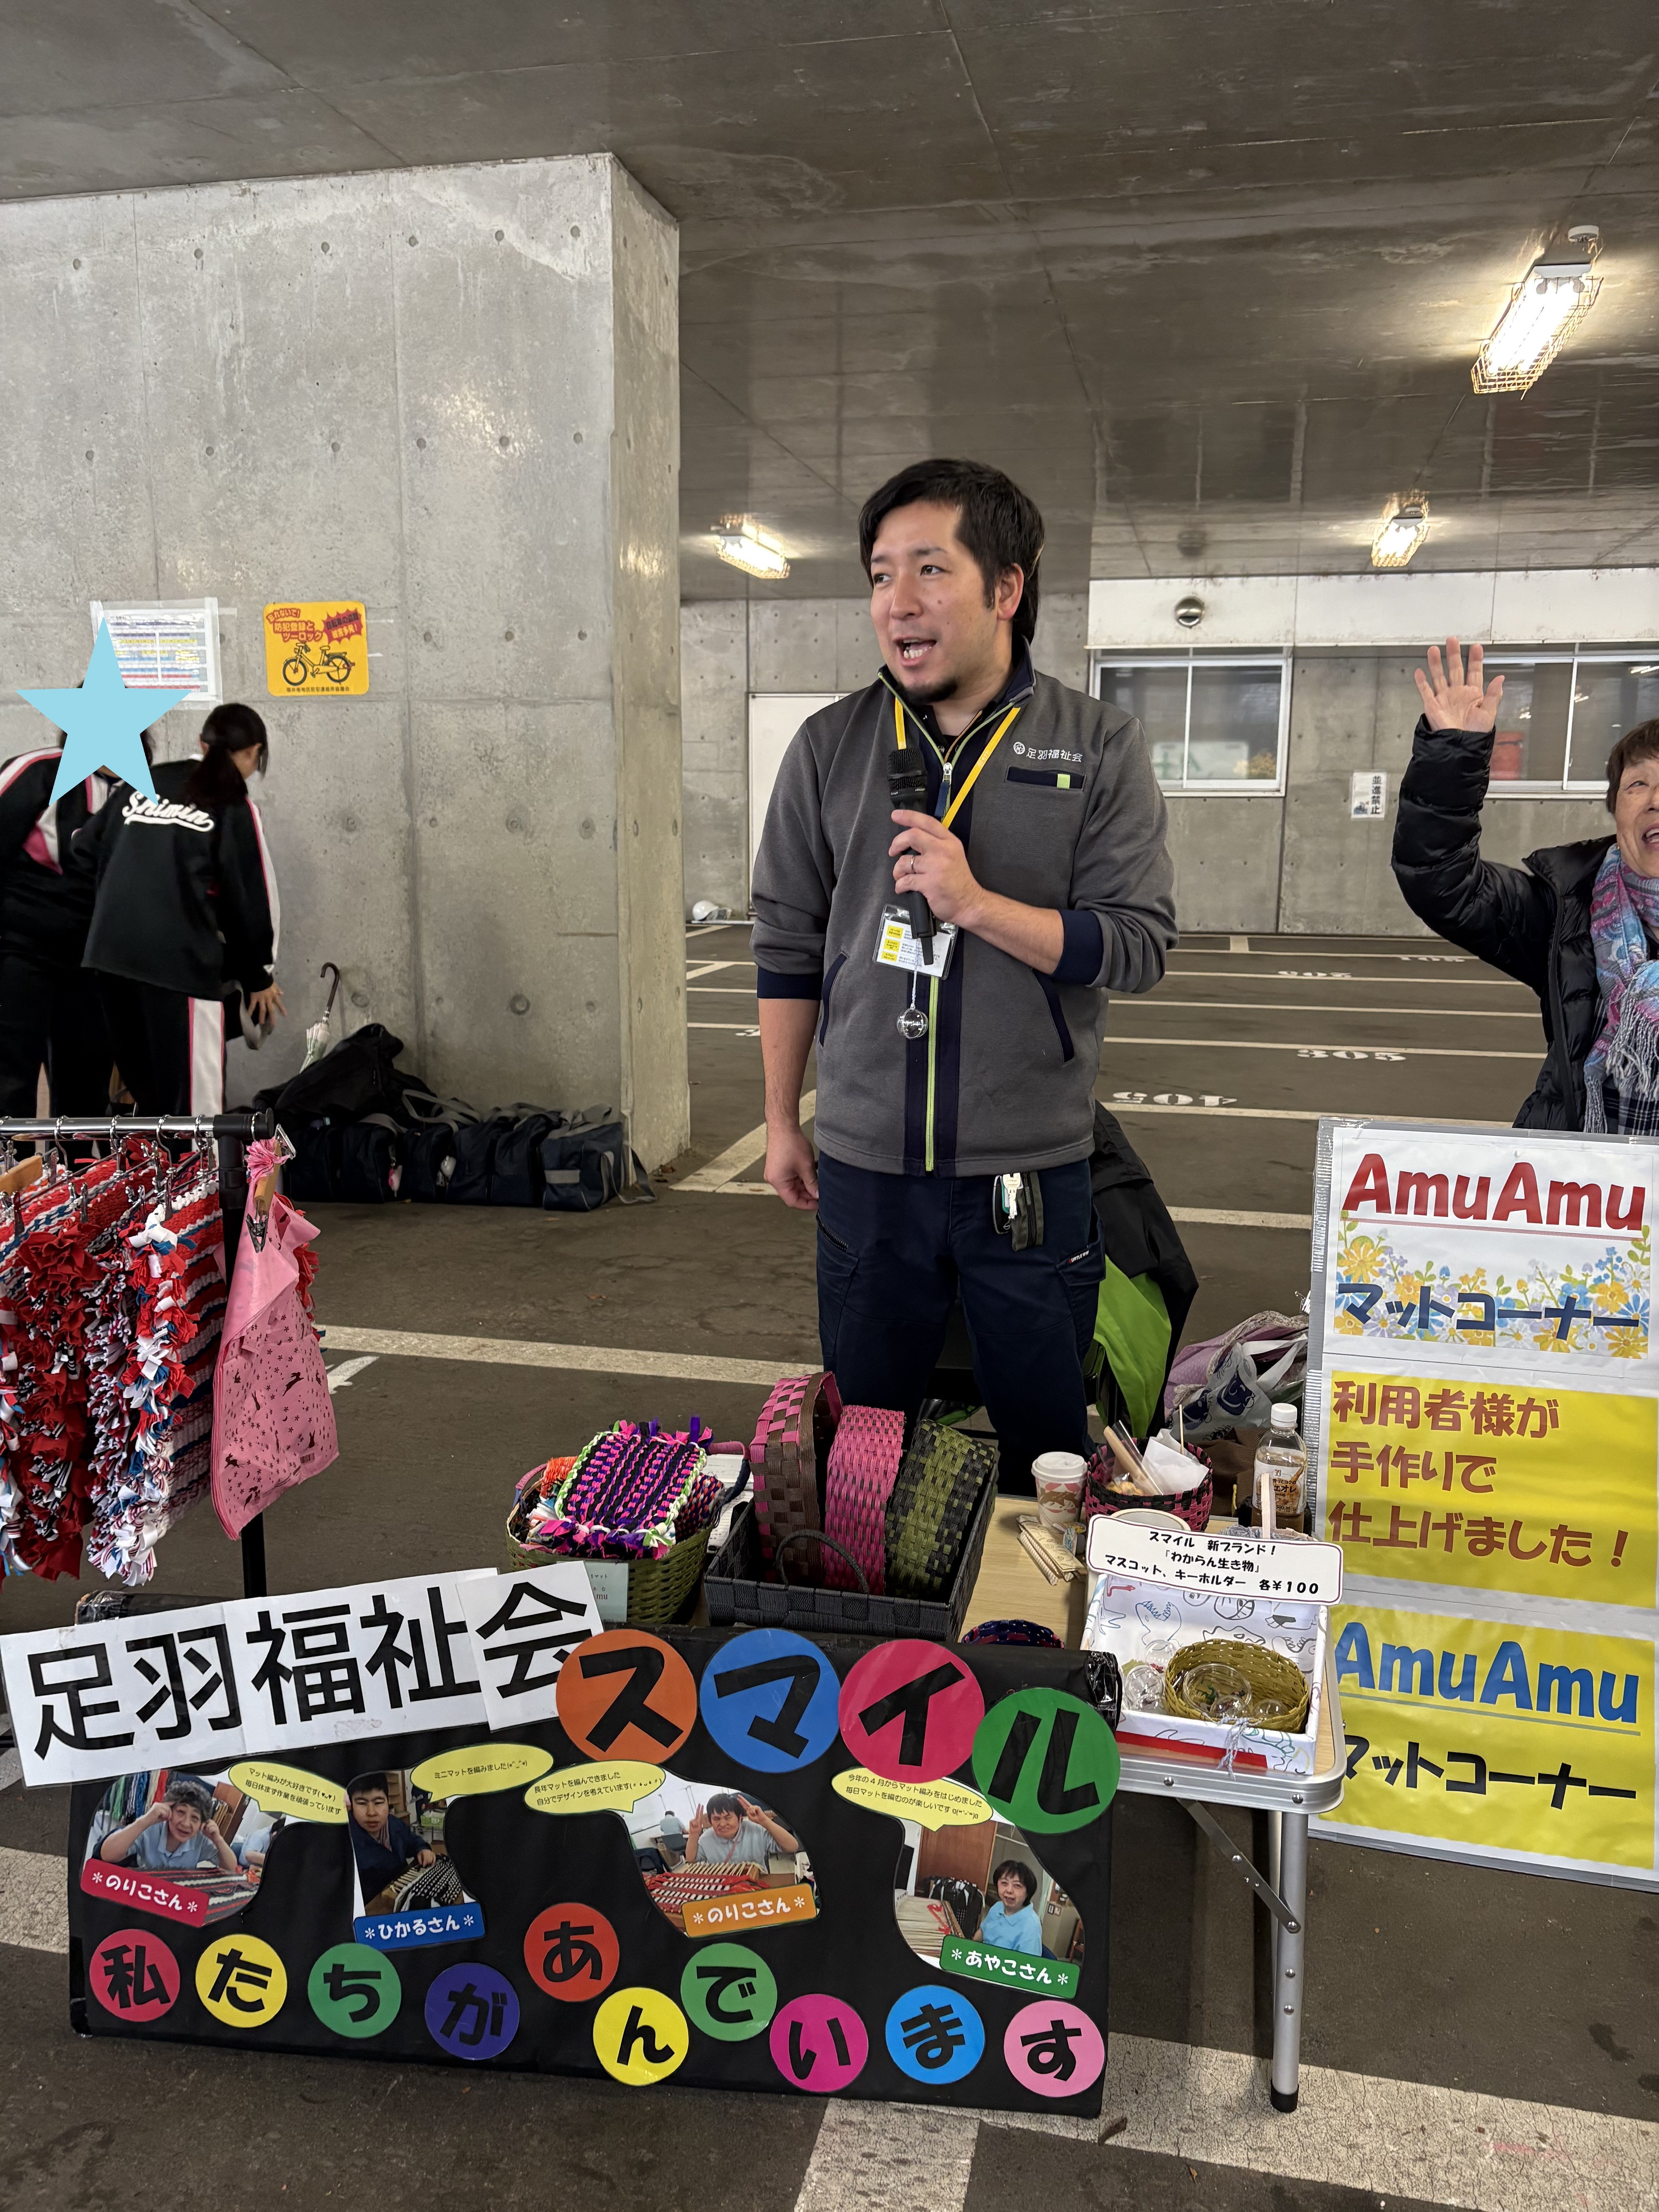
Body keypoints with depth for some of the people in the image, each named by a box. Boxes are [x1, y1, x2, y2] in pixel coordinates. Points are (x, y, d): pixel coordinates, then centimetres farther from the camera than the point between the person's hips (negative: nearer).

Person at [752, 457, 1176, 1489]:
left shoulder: (1101, 749, -3)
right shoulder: (830, 747, 3)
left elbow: (1140, 946, -9)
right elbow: (789, 945, 8)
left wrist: (978, 902, -22)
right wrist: (782, 1121, 8)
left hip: (1032, 1172, -1)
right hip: (864, 1167, 2)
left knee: (1052, 1450, 14)